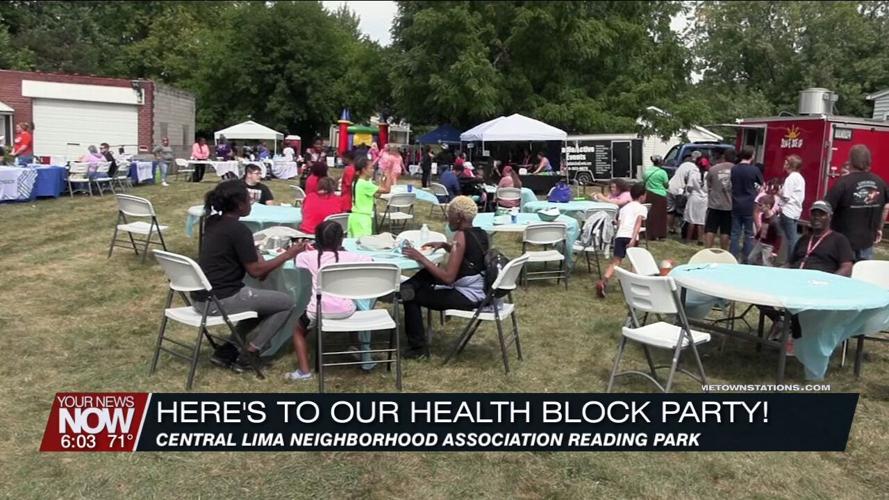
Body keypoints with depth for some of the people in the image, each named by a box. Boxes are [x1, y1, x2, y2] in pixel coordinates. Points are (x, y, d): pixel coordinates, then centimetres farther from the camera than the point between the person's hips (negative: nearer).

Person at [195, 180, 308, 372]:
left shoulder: (212, 222, 8)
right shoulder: (239, 229, -18)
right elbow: (255, 271, -13)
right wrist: (288, 254, -5)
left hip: (200, 297, 9)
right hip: (221, 300, -9)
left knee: (265, 299, 28)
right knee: (287, 303, 3)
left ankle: (227, 351, 18)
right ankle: (248, 355, 6)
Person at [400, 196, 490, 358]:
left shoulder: (461, 235, -21)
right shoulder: (481, 234, 3)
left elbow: (448, 277, -26)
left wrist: (420, 258, -20)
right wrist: (444, 245, 11)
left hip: (466, 297, -9)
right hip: (479, 291, 9)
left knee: (410, 296, 6)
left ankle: (417, 347, 15)